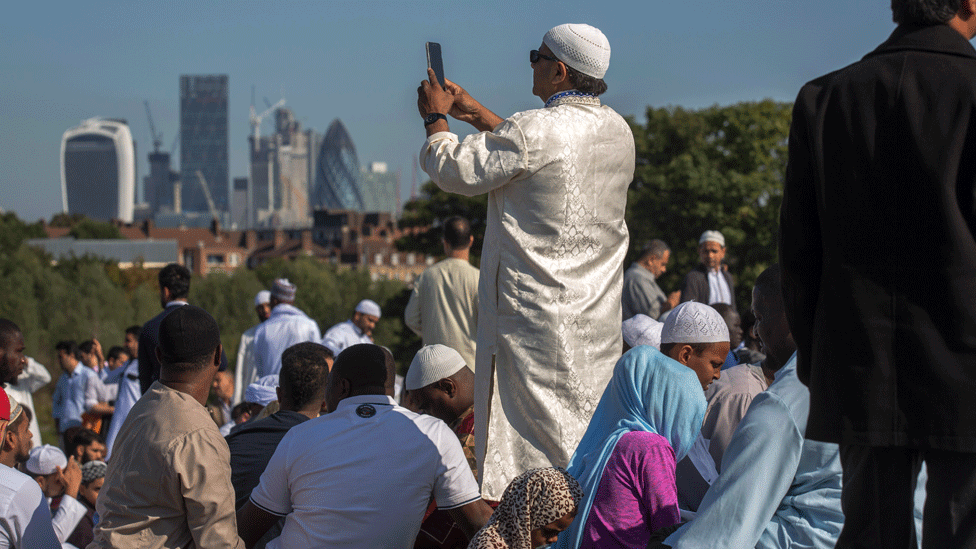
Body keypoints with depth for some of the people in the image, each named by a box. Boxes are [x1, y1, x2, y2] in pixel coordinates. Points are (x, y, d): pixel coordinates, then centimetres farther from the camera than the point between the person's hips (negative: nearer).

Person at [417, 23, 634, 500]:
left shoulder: (532, 131, -18)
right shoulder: (618, 131, 7)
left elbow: (455, 171, -6)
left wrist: (436, 118, 12)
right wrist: (477, 115, 29)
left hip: (536, 309, -7)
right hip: (596, 312, 7)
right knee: (589, 420, 11)